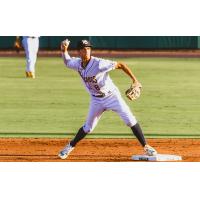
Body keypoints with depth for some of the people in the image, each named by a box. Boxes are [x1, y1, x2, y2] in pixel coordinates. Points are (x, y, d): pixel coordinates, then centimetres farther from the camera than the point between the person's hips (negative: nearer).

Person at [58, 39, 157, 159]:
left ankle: (146, 147, -8)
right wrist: (64, 50, -7)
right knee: (88, 127, 11)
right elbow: (67, 62, 14)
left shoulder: (99, 64, -27)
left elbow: (120, 65, -22)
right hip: (96, 100, 4)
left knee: (130, 120, -15)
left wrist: (134, 80, -29)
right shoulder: (77, 64, -9)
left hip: (112, 96, -4)